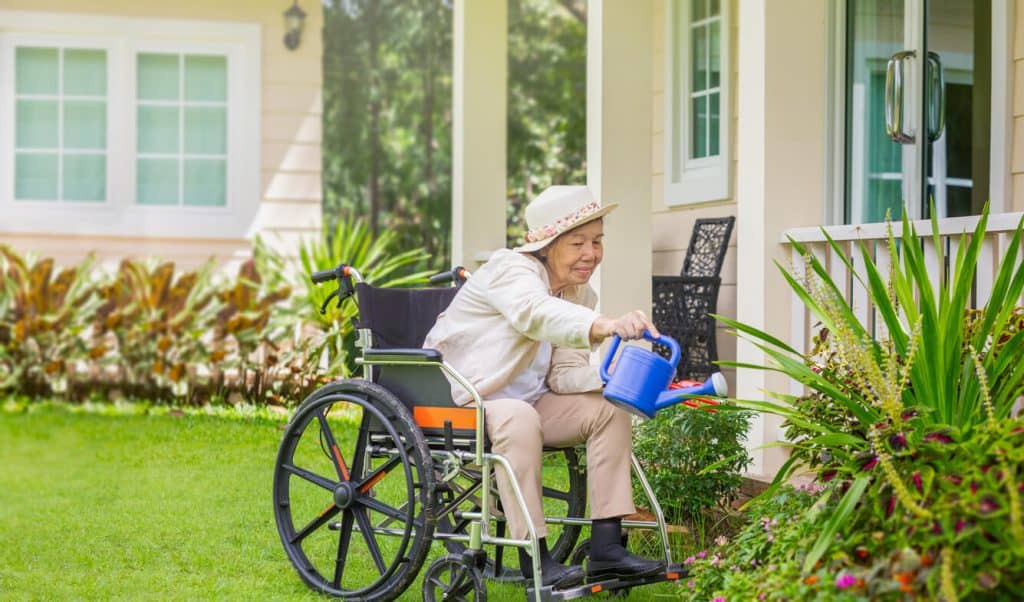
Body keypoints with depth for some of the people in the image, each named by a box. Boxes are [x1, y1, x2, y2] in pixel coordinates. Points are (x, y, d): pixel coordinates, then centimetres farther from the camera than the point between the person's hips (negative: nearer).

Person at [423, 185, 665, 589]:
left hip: (522, 403, 8)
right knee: (519, 418, -37)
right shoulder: (511, 269, -19)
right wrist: (605, 326, -60)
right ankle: (534, 558, -32)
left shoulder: (581, 294, 7)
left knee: (609, 410, -8)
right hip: (456, 401, -8)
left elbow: (564, 373, 1)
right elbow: (537, 313, -43)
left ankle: (605, 548, -11)